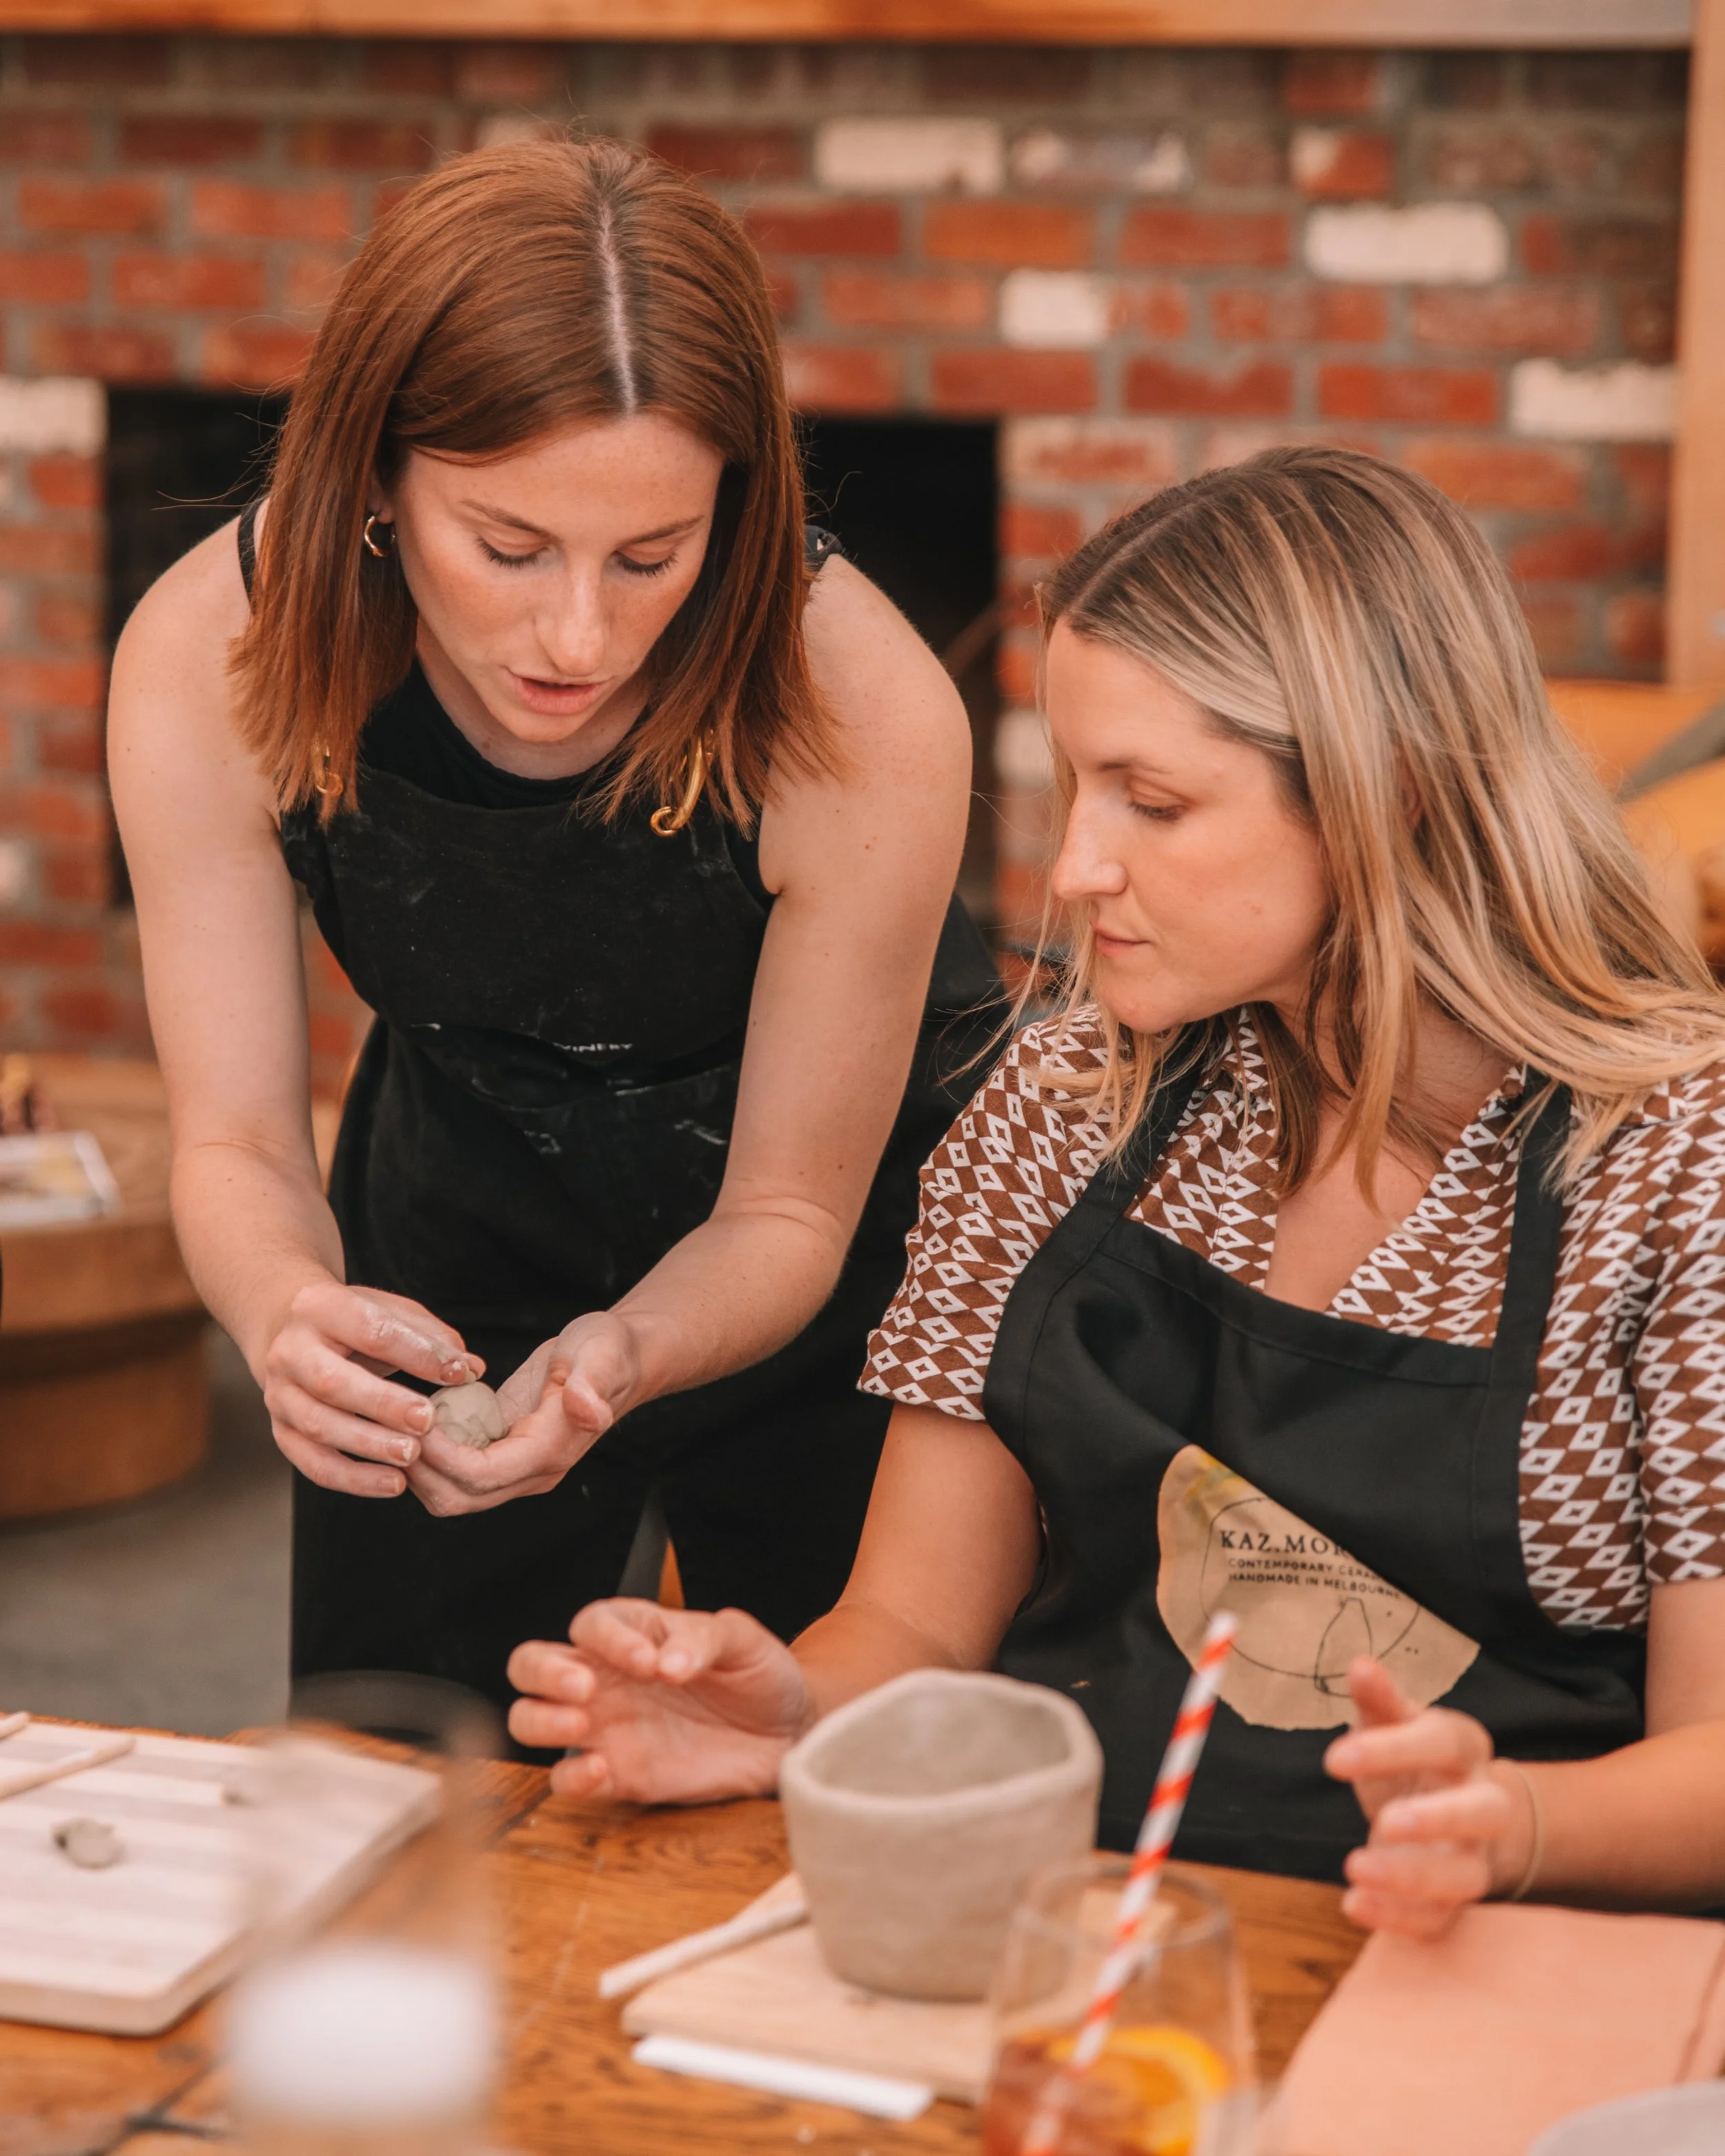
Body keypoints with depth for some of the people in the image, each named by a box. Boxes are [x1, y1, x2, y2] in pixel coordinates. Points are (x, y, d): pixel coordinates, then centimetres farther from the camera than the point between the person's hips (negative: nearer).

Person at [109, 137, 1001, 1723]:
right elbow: (237, 1146, -19)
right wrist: (289, 1308, -42)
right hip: (459, 1231, 2)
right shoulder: (210, 661, -27)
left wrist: (619, 1356, -43)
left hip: (833, 1264, -2)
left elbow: (788, 1215, -22)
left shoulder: (866, 715, -34)